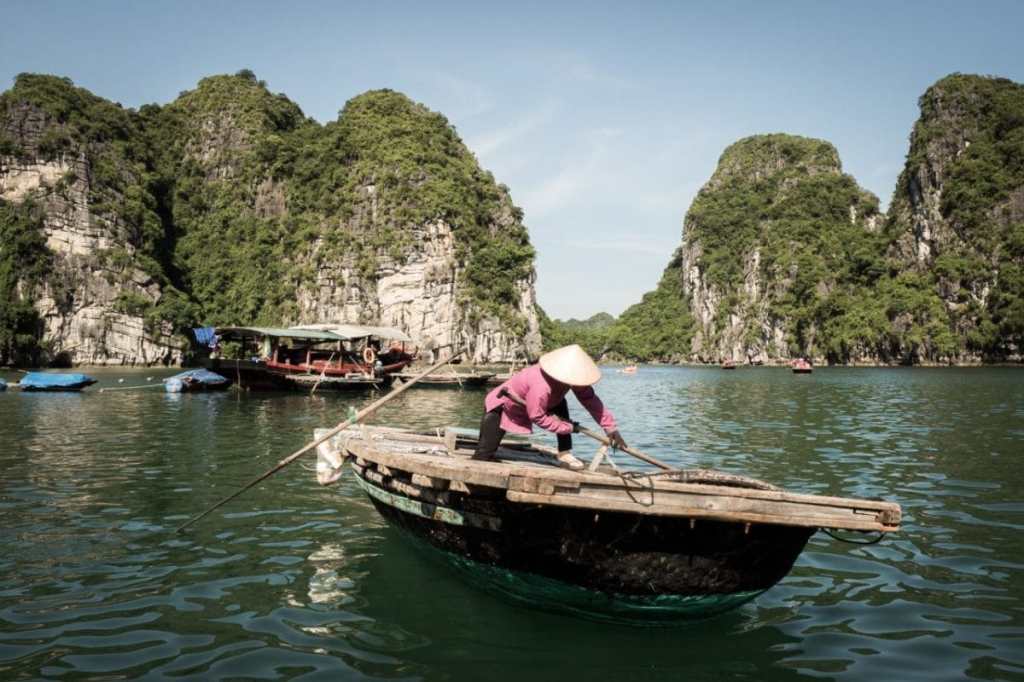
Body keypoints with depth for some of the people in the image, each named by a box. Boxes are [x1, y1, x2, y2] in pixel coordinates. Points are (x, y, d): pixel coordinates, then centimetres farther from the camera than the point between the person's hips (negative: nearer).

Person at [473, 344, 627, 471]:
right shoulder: (541, 387, -41)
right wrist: (569, 427, -21)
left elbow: (590, 400, -11)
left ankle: (564, 454, -3)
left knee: (560, 404, -8)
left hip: (524, 405, 7)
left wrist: (611, 428, -13)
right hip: (501, 406, -7)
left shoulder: (568, 378, -19)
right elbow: (537, 417, -28)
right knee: (484, 455, -15)